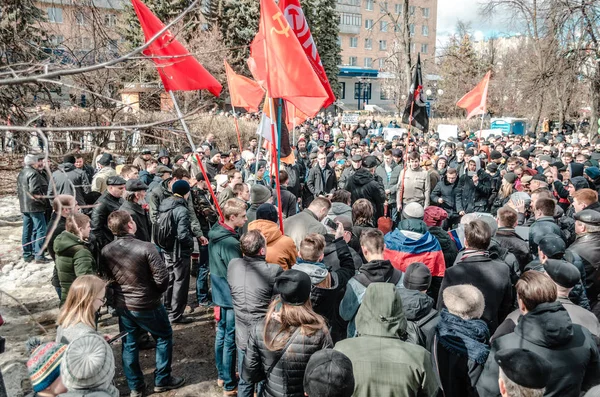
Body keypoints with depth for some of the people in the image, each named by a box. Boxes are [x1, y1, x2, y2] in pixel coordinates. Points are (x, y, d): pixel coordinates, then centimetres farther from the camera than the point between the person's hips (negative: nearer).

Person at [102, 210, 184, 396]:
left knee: (129, 344, 18)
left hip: (122, 305, 5)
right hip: (146, 304, -5)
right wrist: (157, 292, -1)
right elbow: (162, 277, -21)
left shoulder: (106, 251, -7)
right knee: (164, 337, 16)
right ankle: (162, 380, 25)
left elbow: (107, 278, 7)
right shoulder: (146, 247, -24)